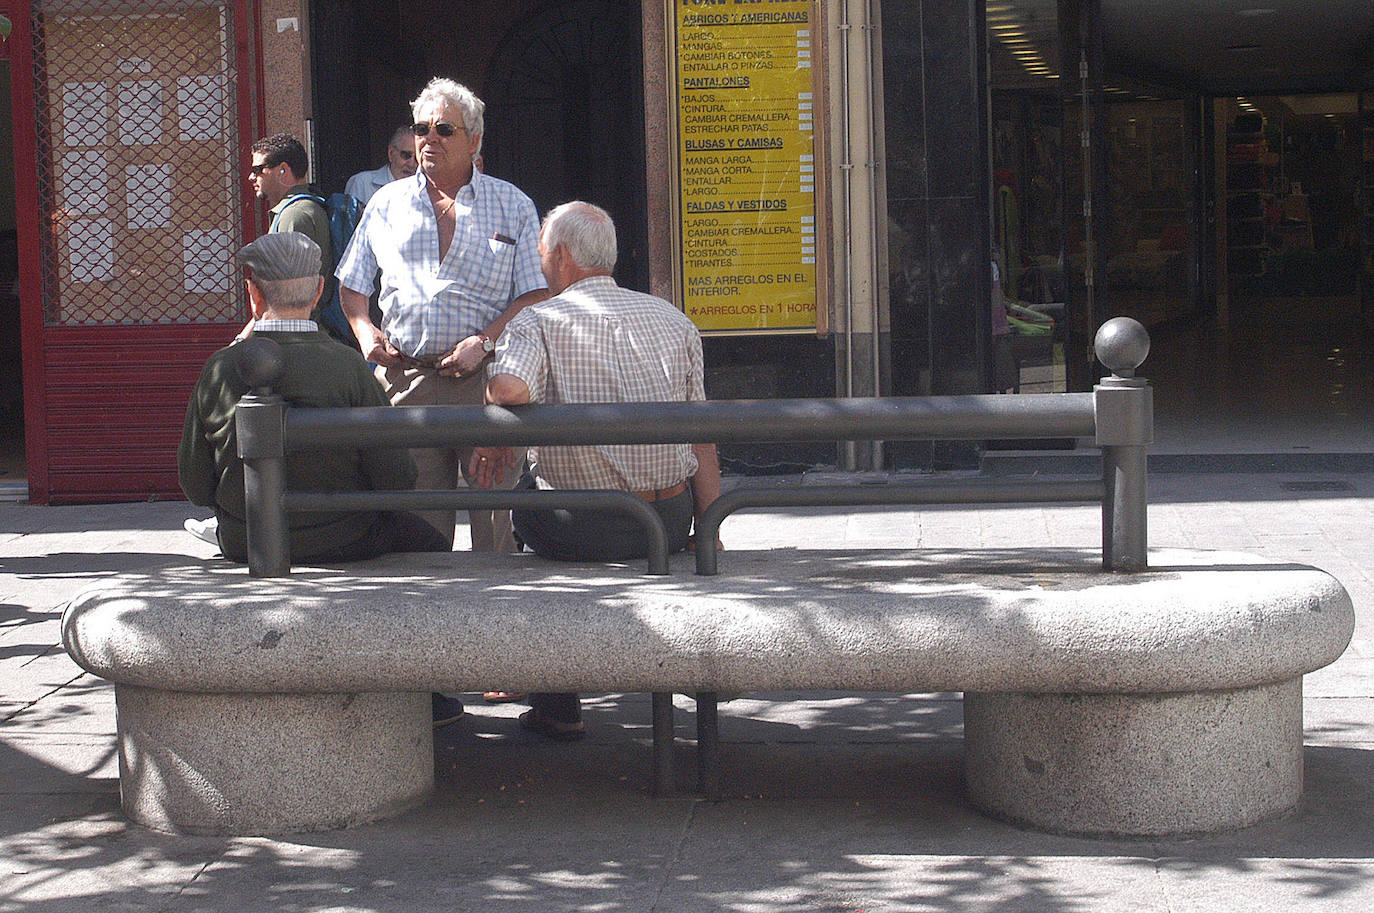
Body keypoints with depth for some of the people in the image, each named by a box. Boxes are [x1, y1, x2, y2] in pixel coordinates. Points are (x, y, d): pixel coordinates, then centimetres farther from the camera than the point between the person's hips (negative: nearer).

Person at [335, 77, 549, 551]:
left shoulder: (513, 206, 8)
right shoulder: (387, 202, 16)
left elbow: (536, 295, 2)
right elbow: (352, 285, 23)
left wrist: (484, 341, -11)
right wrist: (365, 330, 3)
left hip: (484, 375, -2)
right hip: (404, 375, 2)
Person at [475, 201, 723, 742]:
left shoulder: (537, 321, -3)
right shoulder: (673, 320, 11)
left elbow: (508, 390, -25)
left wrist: (491, 447, -5)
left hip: (583, 529, -5)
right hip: (671, 525, 5)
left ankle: (556, 706, 29)